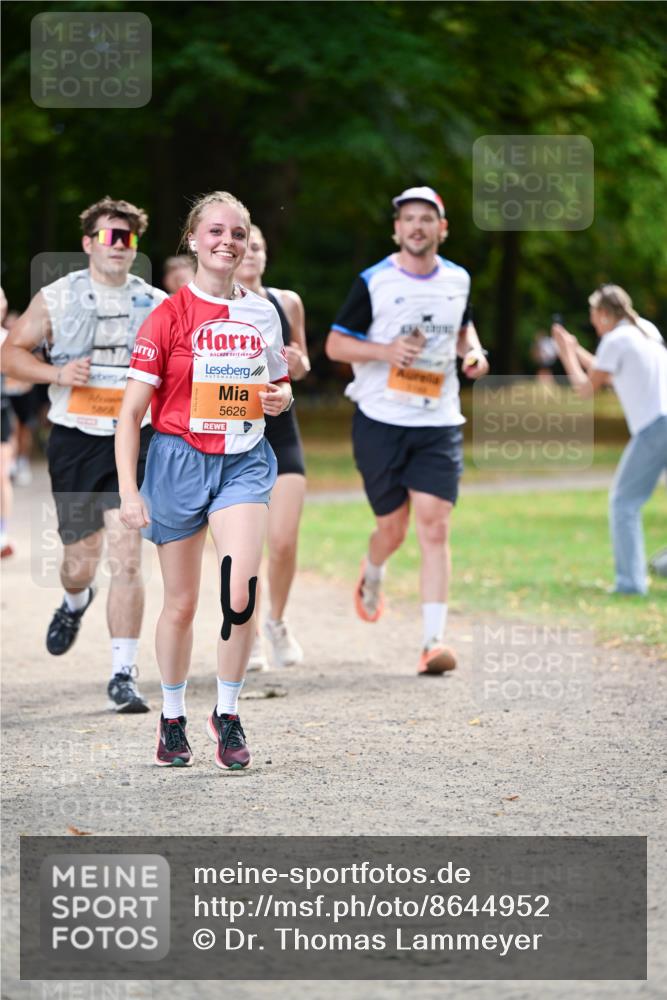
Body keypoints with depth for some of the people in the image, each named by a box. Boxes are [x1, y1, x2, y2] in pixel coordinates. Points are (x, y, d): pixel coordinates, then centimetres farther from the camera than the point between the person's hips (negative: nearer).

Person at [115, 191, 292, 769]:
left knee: (240, 592, -17)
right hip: (180, 459, -2)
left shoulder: (263, 313, 6)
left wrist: (282, 397, -3)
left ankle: (228, 714, 1)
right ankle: (173, 720, 26)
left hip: (244, 461, 2)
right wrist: (129, 491, -15)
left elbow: (279, 387, 22)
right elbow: (131, 411, -8)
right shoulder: (169, 316, -6)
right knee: (182, 602, 7)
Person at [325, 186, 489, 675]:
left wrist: (474, 351, 4)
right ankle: (372, 577, 44)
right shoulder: (374, 282, -4)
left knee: (435, 526, -11)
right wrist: (386, 349, -17)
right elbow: (335, 344, -1)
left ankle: (434, 641, -13)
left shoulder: (458, 280, 8)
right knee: (393, 528, 6)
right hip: (381, 420, -2)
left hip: (439, 422, 2)